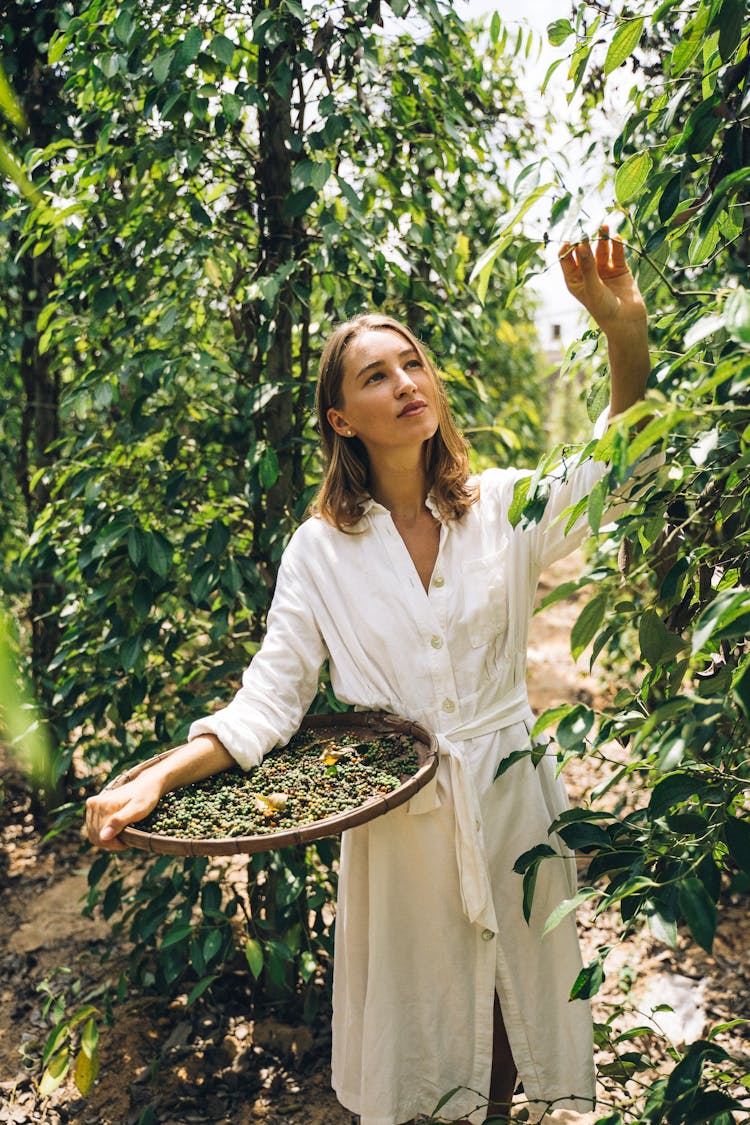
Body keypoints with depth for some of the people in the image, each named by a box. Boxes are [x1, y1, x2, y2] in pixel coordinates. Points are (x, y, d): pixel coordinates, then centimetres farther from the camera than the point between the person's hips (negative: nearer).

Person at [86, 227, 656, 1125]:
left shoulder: (504, 508, -2)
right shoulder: (321, 550, -5)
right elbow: (270, 698, -6)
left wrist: (625, 333, -25)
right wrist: (156, 780, -19)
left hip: (509, 801, 2)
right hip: (393, 818, -1)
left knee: (510, 1004, 18)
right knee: (407, 1028, 13)